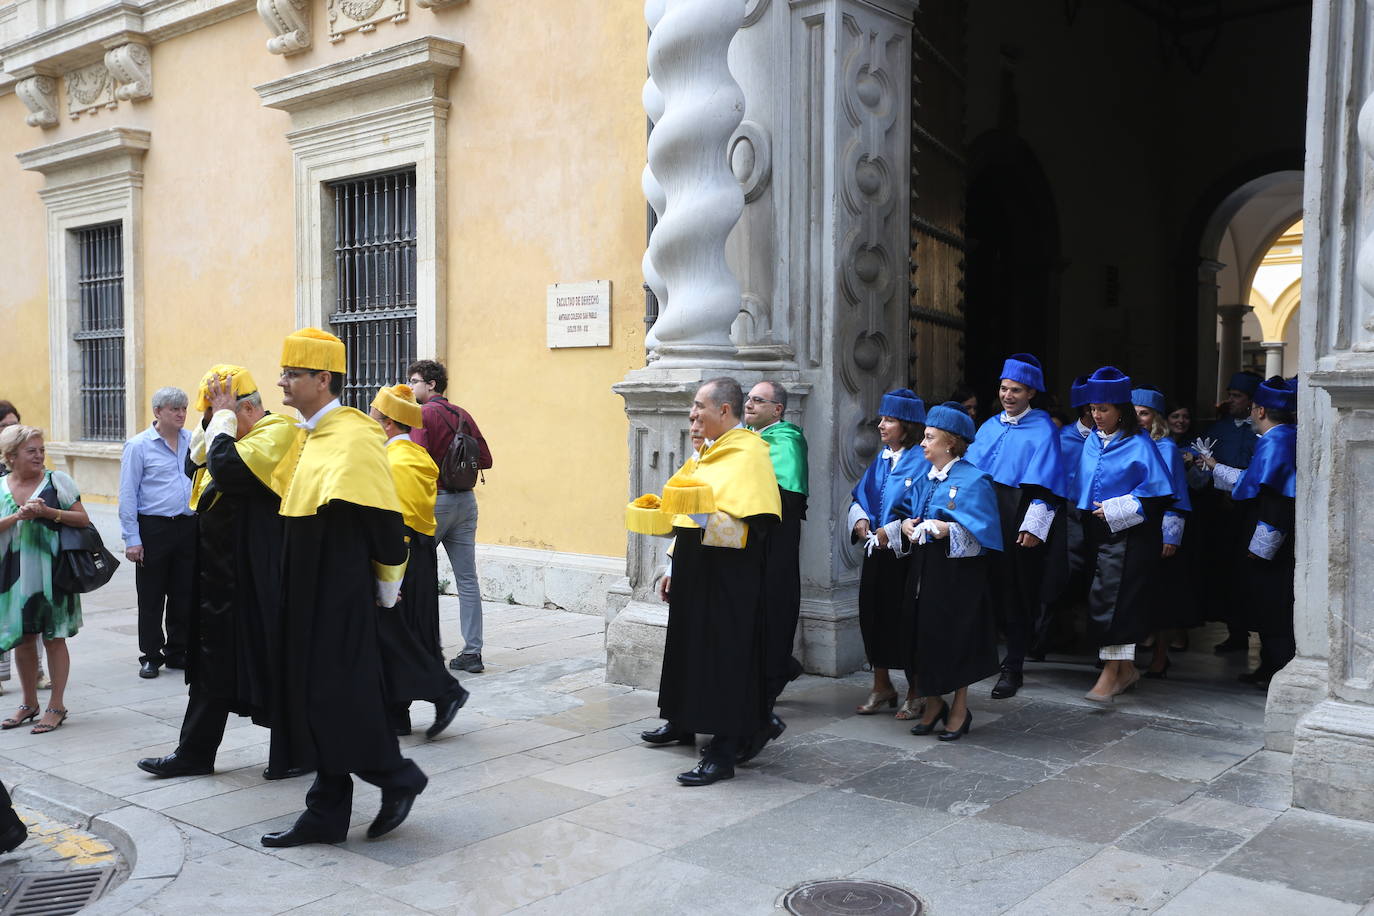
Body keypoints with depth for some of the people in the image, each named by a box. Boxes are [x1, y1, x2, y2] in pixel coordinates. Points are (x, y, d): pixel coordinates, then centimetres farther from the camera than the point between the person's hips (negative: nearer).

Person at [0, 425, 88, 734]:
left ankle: (57, 706, 10)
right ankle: (29, 703, 25)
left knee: (54, 638, 2)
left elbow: (83, 520, -4)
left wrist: (49, 512, -16)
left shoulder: (57, 480, -2)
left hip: (51, 573, -3)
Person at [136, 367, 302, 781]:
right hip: (220, 572, 10)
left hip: (256, 575, -10)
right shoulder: (235, 435, 14)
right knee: (212, 664, 16)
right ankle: (194, 754, 28)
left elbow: (228, 468, -31)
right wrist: (210, 422, 3)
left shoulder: (277, 432, -17)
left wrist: (224, 418, -18)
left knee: (272, 665, 2)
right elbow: (194, 464, 14)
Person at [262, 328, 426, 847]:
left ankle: (398, 779, 18)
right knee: (313, 696, 11)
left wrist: (388, 587, -7)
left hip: (341, 595, -9)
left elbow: (386, 517, -15)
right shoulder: (305, 437, 11)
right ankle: (326, 814, 19)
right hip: (307, 591, 9)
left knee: (339, 696, -4)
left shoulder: (354, 438, -17)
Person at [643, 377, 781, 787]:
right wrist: (675, 567, 22)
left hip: (729, 575, -10)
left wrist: (703, 511, -38)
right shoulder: (710, 451, 15)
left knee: (725, 655, -5)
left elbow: (749, 524, -25)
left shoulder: (748, 453, -15)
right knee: (689, 642, 19)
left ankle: (724, 752, 1)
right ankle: (683, 722, 36)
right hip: (695, 567, 10)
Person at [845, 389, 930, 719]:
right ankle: (882, 687, 24)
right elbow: (860, 495, 17)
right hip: (876, 552, 7)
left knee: (907, 620, 1)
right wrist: (860, 520, -3)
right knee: (873, 614, 9)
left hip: (906, 553, -7)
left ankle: (915, 693, 16)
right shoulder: (880, 459, 12)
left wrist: (890, 531, -20)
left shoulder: (922, 462, -11)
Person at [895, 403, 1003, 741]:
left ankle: (960, 709, 15)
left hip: (958, 571, -6)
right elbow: (906, 510, 19)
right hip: (924, 569, 7)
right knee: (926, 634, 8)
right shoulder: (924, 480, 12)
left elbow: (980, 529, -16)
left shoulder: (973, 481, -9)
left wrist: (948, 529, -29)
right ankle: (933, 703, 22)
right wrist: (906, 525, -3)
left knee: (957, 637, 1)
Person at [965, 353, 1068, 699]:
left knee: (1016, 594, -1)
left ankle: (1012, 669, 6)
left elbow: (1043, 485, -8)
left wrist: (1033, 527, -16)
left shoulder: (1043, 430, -1)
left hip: (1017, 521, -5)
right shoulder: (989, 427, 16)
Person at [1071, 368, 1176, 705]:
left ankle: (1110, 673, -6)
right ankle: (1127, 669, 21)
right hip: (1096, 531, 6)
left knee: (1111, 598, -11)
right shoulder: (1091, 442, 10)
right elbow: (1080, 487, 21)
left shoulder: (1139, 445, -9)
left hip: (1128, 534, -6)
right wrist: (1086, 511, 9)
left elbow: (1158, 491, -12)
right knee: (1120, 600, 11)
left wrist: (1116, 509, -16)